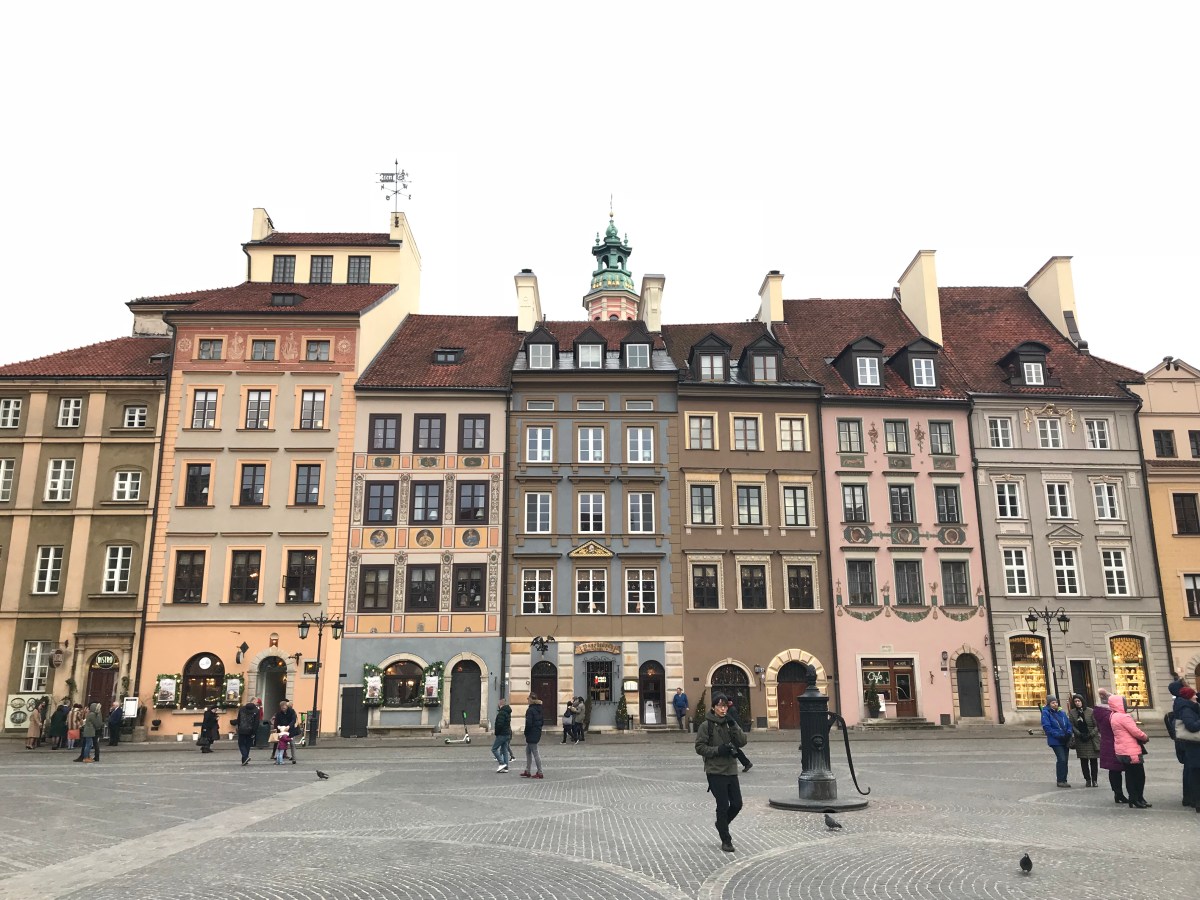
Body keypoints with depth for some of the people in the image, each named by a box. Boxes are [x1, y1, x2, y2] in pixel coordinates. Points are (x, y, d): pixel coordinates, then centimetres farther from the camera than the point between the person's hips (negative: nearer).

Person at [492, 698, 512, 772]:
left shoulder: (502, 713, -17)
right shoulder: (508, 712, 14)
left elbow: (500, 724, -23)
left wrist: (496, 732, -9)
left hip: (501, 734, -9)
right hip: (507, 734, 9)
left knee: (494, 749, -2)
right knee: (504, 750, 11)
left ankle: (502, 763, -9)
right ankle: (505, 767, 10)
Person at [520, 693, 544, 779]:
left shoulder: (530, 710, -17)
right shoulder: (539, 709, 10)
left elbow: (528, 723, -21)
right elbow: (543, 721, 15)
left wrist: (526, 733, -9)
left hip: (532, 734, -9)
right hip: (538, 732, 9)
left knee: (535, 753, -3)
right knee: (528, 752, 18)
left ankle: (539, 772, 1)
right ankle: (527, 771, 22)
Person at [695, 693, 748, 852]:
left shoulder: (731, 723, 8)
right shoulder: (706, 725, -7)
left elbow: (742, 742, -3)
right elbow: (699, 747, -8)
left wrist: (733, 725, -15)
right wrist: (718, 750, -20)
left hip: (731, 770, 5)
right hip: (715, 772, -5)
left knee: (737, 804, 7)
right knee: (723, 806, -2)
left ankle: (721, 824, 35)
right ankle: (726, 840, 14)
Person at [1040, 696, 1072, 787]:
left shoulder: (1062, 713, 13)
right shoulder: (1046, 713, -7)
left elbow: (1069, 724, 14)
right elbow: (1047, 727, -13)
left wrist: (1068, 733, -6)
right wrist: (1058, 735, -19)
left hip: (1065, 741, 6)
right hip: (1055, 741, -6)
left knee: (1065, 760, 8)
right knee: (1061, 759, -13)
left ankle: (1064, 780, 18)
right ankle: (1060, 781, -4)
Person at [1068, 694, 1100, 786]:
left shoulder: (1090, 711, -4)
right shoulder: (1071, 712, 2)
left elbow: (1097, 725, -4)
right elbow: (1072, 726, 0)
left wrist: (1090, 735, -13)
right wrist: (1080, 734, -12)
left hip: (1092, 739, -2)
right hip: (1080, 740, 2)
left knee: (1094, 760, 1)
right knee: (1084, 761, 4)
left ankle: (1094, 780, 11)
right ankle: (1087, 779, 12)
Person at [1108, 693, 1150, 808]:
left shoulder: (1113, 717, 11)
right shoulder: (1124, 717, -19)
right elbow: (1136, 732, -19)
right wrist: (1145, 737, -1)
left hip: (1122, 751, 9)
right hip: (1131, 751, -9)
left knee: (1130, 775, 12)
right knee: (1139, 775, 0)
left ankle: (1134, 799, 16)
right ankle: (1138, 799, 4)